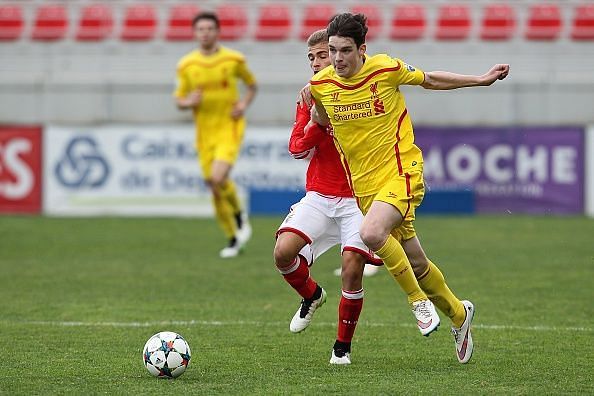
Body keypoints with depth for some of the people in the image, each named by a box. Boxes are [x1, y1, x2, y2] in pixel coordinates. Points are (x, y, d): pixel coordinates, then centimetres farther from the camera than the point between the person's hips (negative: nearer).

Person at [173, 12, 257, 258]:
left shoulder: (233, 60, -3)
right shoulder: (186, 66, 2)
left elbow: (252, 85, 14)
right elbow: (179, 101, 9)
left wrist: (244, 104, -6)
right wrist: (189, 102, -14)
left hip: (230, 128, -3)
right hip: (205, 133, 3)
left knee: (218, 178, -24)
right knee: (214, 187, 5)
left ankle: (239, 215, 5)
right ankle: (233, 239, 21)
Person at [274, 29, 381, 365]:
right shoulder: (310, 99, 7)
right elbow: (297, 148, -1)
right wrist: (316, 117, -18)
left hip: (358, 197, -3)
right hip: (319, 196, 3)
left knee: (352, 269, -14)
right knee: (284, 252, -16)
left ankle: (343, 346, 6)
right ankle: (312, 295, 17)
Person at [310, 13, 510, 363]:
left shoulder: (386, 69, -11)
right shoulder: (320, 84, -3)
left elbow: (428, 80, 8)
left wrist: (480, 80, 10)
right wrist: (310, 118, 3)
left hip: (400, 173, -4)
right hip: (363, 185, 4)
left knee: (372, 234, -31)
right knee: (415, 263, 10)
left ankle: (418, 298, -9)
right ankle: (458, 314, 36)